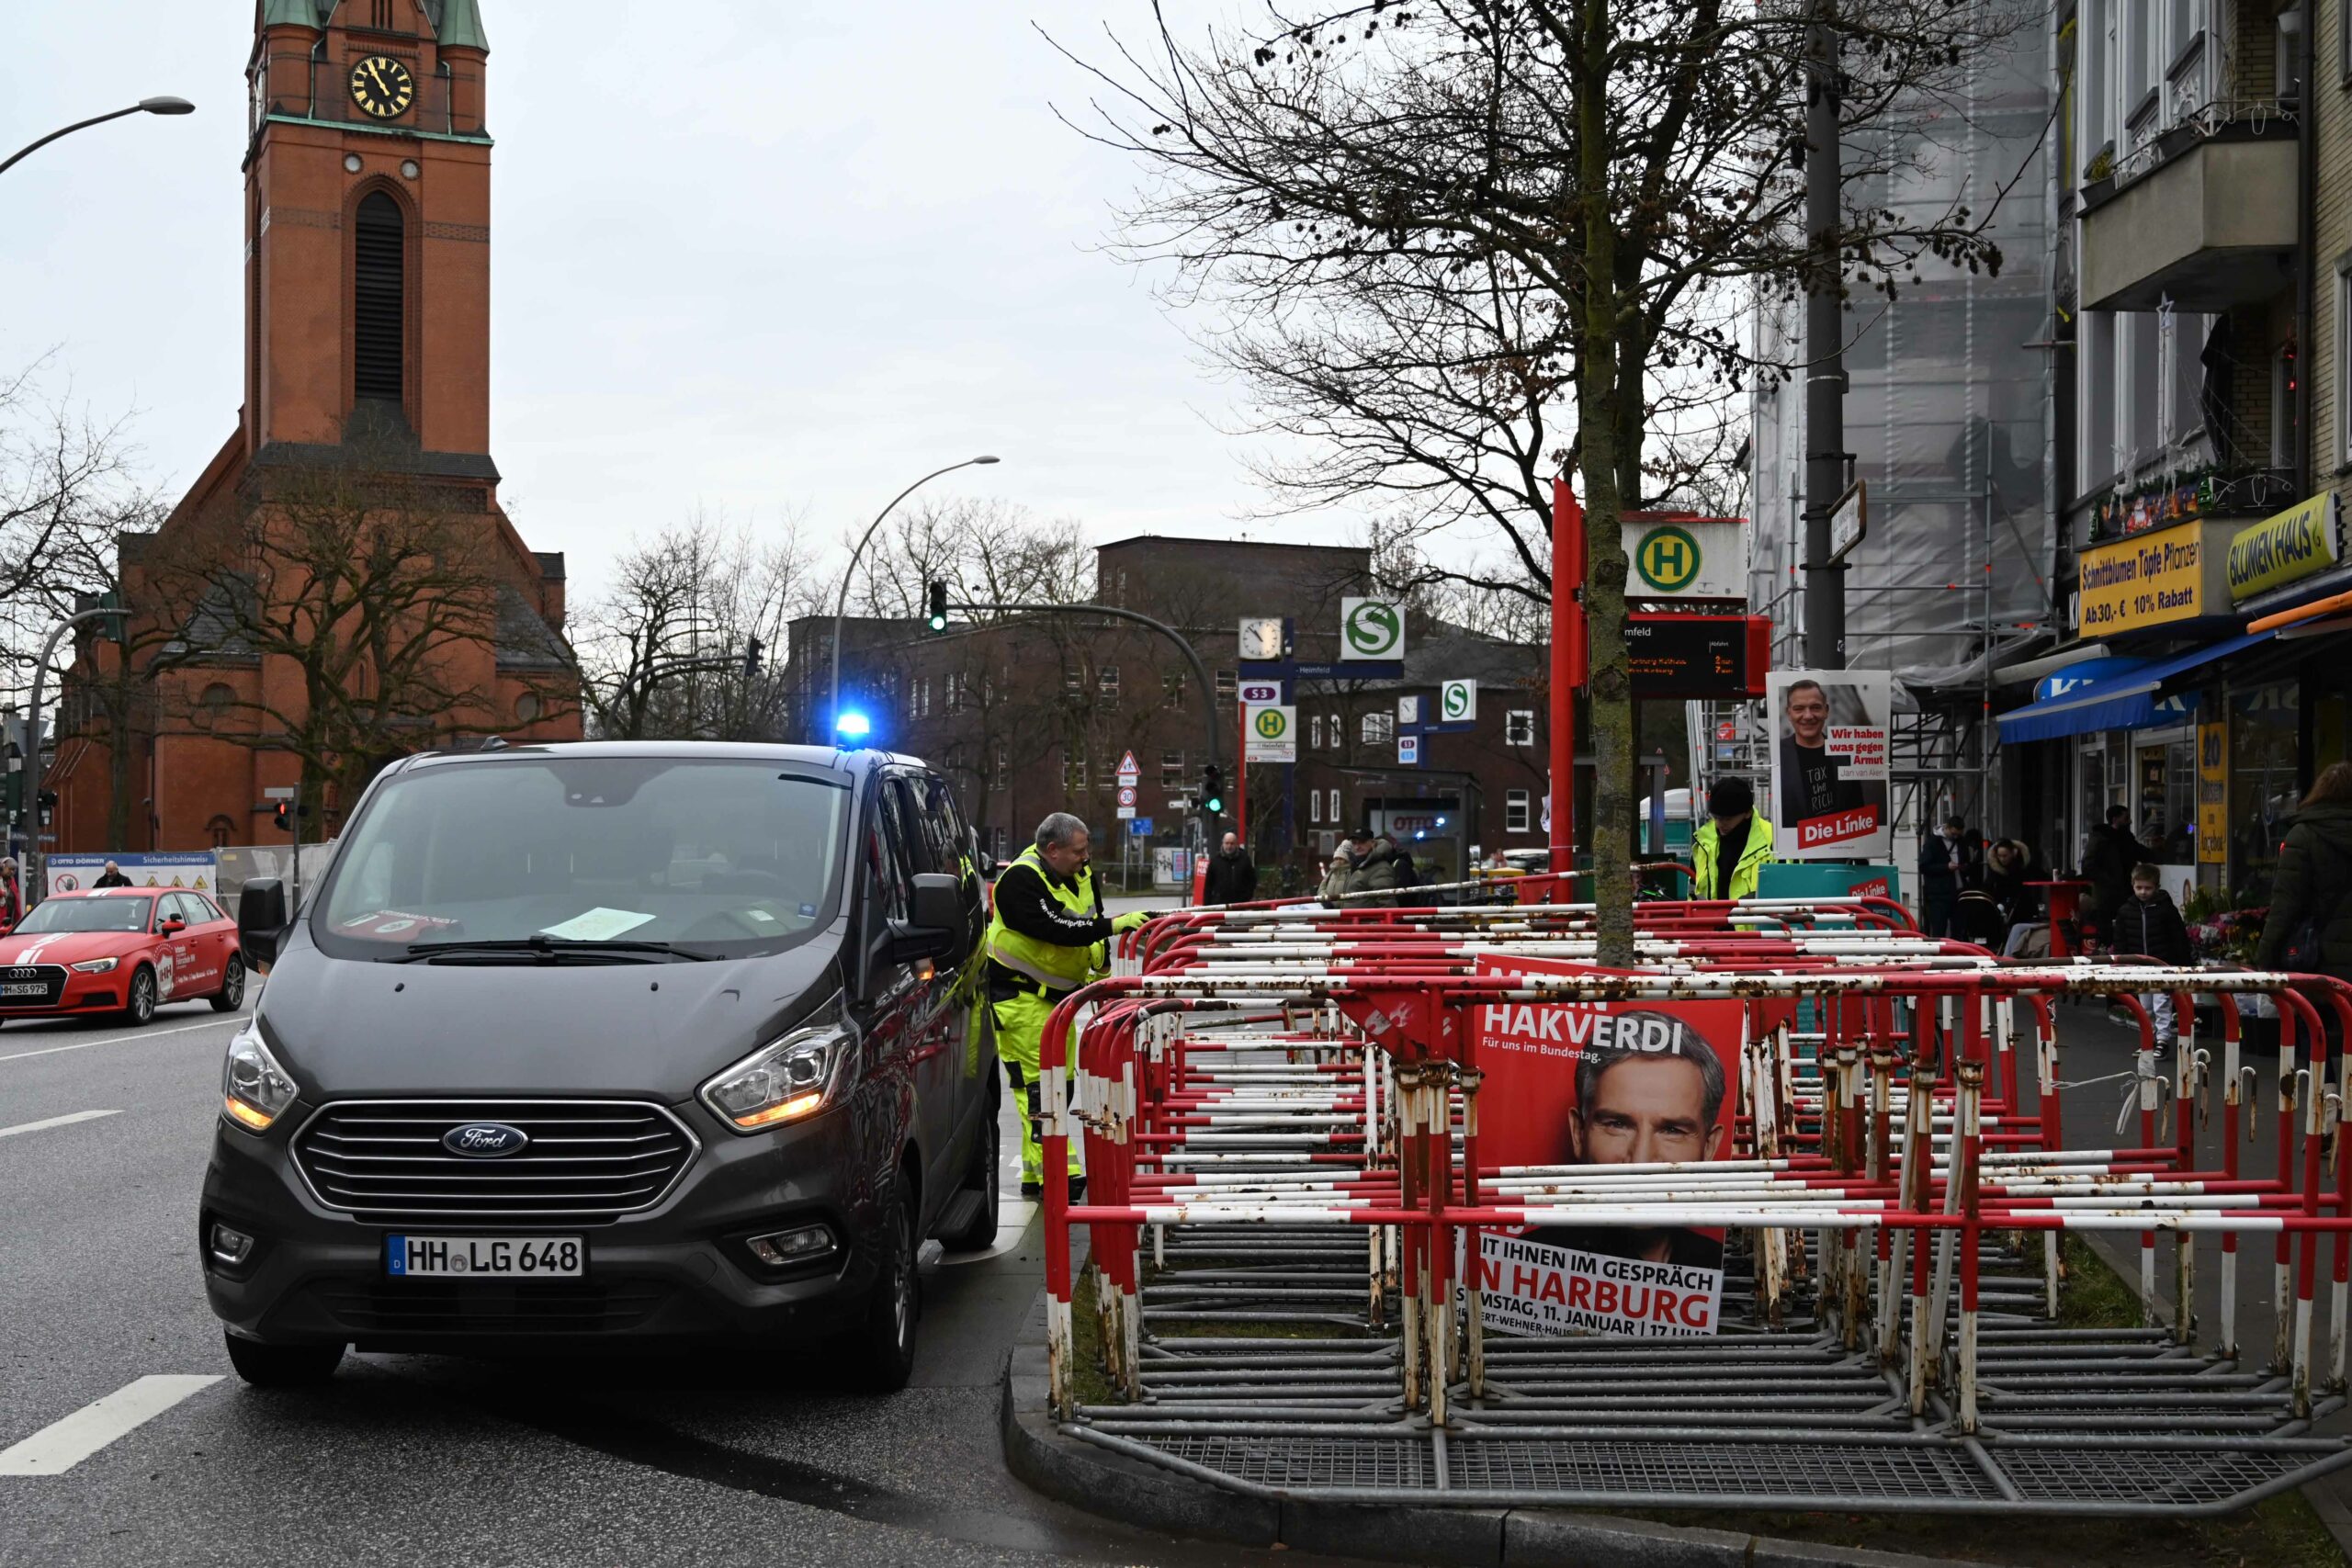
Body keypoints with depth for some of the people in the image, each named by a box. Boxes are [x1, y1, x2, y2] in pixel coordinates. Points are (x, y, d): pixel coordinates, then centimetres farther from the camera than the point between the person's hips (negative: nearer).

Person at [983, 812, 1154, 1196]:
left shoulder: (1081, 875, 6)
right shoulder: (1021, 880, -21)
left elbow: (1093, 921, 17)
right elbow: (1056, 928, -31)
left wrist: (1102, 968, 5)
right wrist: (1113, 925, -31)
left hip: (1058, 992, 9)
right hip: (1018, 994, -9)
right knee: (1038, 1083, -14)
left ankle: (1036, 1173, 19)